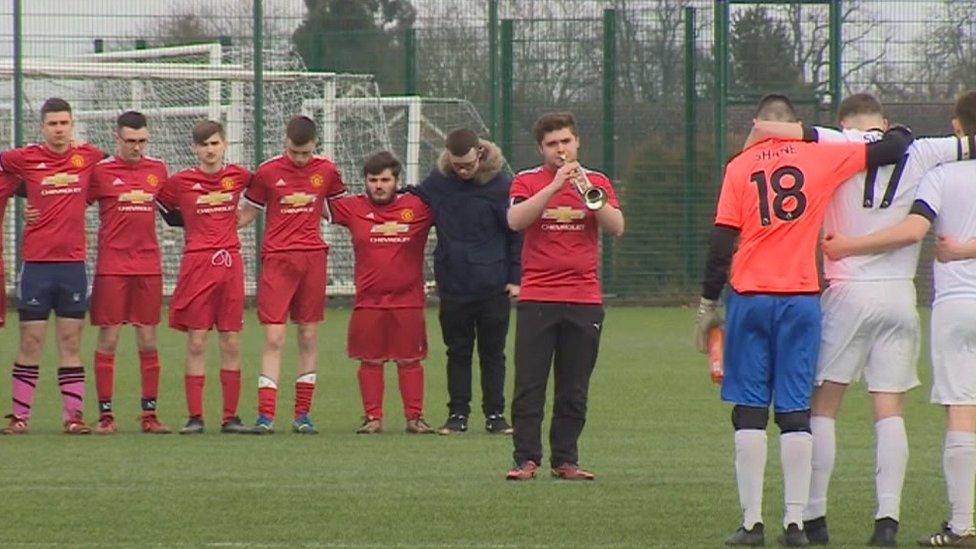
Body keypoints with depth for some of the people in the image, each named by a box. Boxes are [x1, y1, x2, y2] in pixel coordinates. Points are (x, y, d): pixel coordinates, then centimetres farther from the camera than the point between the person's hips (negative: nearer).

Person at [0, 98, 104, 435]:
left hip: (73, 263, 2)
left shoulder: (89, 158, 5)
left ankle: (73, 414, 6)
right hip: (37, 263, -1)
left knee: (71, 343, 4)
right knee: (30, 343, 0)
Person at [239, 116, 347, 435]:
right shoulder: (268, 172, -1)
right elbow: (249, 212, 8)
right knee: (274, 338, -8)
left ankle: (303, 414, 11)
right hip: (277, 260, -2)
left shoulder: (327, 171, 5)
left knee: (309, 337, 5)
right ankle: (265, 414, -10)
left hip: (313, 258, 2)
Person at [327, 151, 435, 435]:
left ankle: (414, 417, 8)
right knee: (370, 361, 2)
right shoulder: (354, 208, 5)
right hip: (368, 302, 0)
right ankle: (372, 417, 7)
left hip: (408, 301, 0)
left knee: (409, 360, 3)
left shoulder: (418, 207, 3)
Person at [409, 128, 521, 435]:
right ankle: (457, 414, 13)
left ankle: (495, 414, 12)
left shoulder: (501, 184, -8)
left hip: (493, 286, -2)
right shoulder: (438, 181, -1)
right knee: (458, 352, 8)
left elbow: (518, 233, -3)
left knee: (493, 353, 6)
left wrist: (516, 277, -5)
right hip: (453, 286, 2)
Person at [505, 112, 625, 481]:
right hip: (537, 297, -2)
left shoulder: (596, 182, 11)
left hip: (584, 299, 2)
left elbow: (616, 228, -3)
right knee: (529, 385, -6)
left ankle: (565, 461, 9)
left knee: (574, 390, 4)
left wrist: (588, 190, -15)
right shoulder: (528, 182, 5)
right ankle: (526, 460, -5)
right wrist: (555, 186, -19)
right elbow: (515, 221, -14)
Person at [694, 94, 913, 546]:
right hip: (801, 298, 0)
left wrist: (708, 305, 7)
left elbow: (721, 241, 1)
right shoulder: (821, 158, 3)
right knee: (795, 413, 3)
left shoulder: (739, 167, 4)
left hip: (749, 298, 0)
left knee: (750, 412, 4)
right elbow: (894, 149, 5)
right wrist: (898, 134, 28)